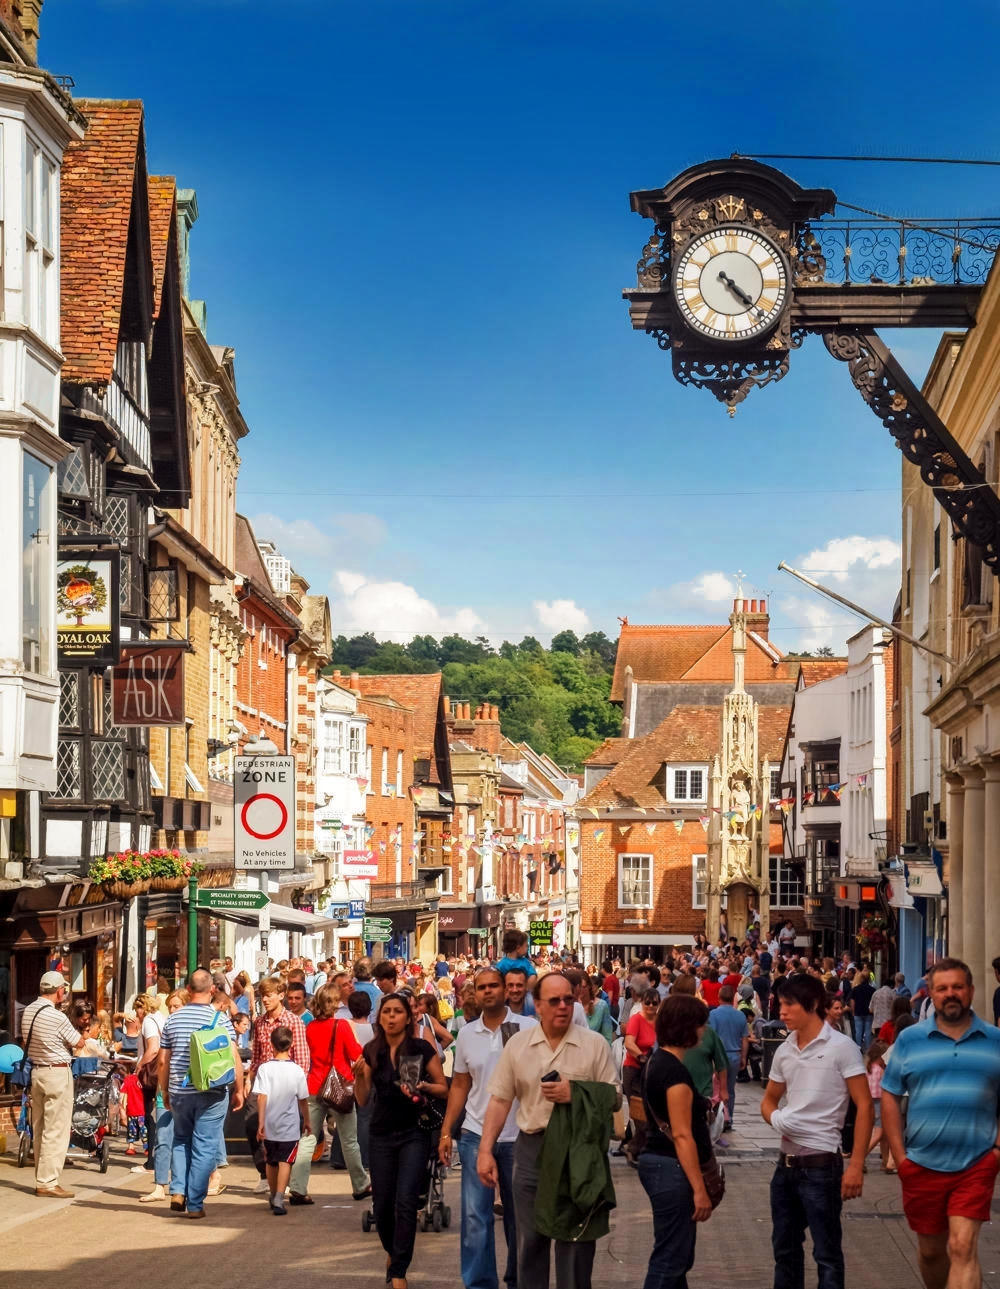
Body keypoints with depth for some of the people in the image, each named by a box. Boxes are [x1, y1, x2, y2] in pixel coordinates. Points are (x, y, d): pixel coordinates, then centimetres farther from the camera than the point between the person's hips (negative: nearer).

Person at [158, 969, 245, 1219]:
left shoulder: (173, 1019, 3)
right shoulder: (220, 1019, -6)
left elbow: (163, 1061, 7)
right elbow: (234, 1059, -10)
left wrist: (164, 1092, 18)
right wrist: (238, 1090, 1)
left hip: (179, 1092, 3)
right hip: (212, 1093, -3)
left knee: (181, 1140, 21)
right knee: (204, 1146, 3)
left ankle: (178, 1190, 7)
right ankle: (195, 1204, 3)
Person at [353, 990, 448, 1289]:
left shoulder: (422, 1049, -7)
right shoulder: (372, 1052, 3)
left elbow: (444, 1088, -1)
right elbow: (362, 1100, 6)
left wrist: (423, 1086, -20)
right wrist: (359, 1075, -12)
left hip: (414, 1134, -4)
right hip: (381, 1135, 4)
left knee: (406, 1203, -12)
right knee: (382, 1204, 8)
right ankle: (392, 1250, 37)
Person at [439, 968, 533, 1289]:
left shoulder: (528, 1028, -6)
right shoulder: (467, 1034, 6)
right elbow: (459, 1086, 13)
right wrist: (446, 1132, 10)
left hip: (518, 1136, -3)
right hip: (476, 1136, 3)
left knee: (518, 1214, 10)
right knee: (474, 1215, -1)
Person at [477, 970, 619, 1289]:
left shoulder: (594, 1044, -3)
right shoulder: (517, 1045, 4)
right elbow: (499, 1100, 5)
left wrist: (575, 1094, -18)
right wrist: (485, 1151, -1)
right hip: (531, 1148, 2)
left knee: (576, 1241, 5)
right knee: (530, 1239, 10)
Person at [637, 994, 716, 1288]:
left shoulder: (657, 1062, 11)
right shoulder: (675, 1071, -18)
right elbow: (682, 1135, -21)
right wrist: (699, 1189, -20)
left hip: (655, 1161, 10)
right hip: (672, 1168, -10)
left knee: (677, 1255, 17)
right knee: (670, 1260, -5)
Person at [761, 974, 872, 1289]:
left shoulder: (841, 1047, -10)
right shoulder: (784, 1051, 9)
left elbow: (864, 1106, -11)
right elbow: (768, 1101, 21)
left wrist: (856, 1165, -17)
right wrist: (775, 1118, -5)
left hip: (821, 1164, -7)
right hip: (786, 1162, 7)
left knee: (827, 1253, -2)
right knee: (784, 1248, 15)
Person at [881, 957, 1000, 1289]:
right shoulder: (910, 1039, 5)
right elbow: (890, 1097, 5)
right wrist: (899, 1156, -1)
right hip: (922, 1164, 2)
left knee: (962, 1247, -14)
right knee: (930, 1251, 14)